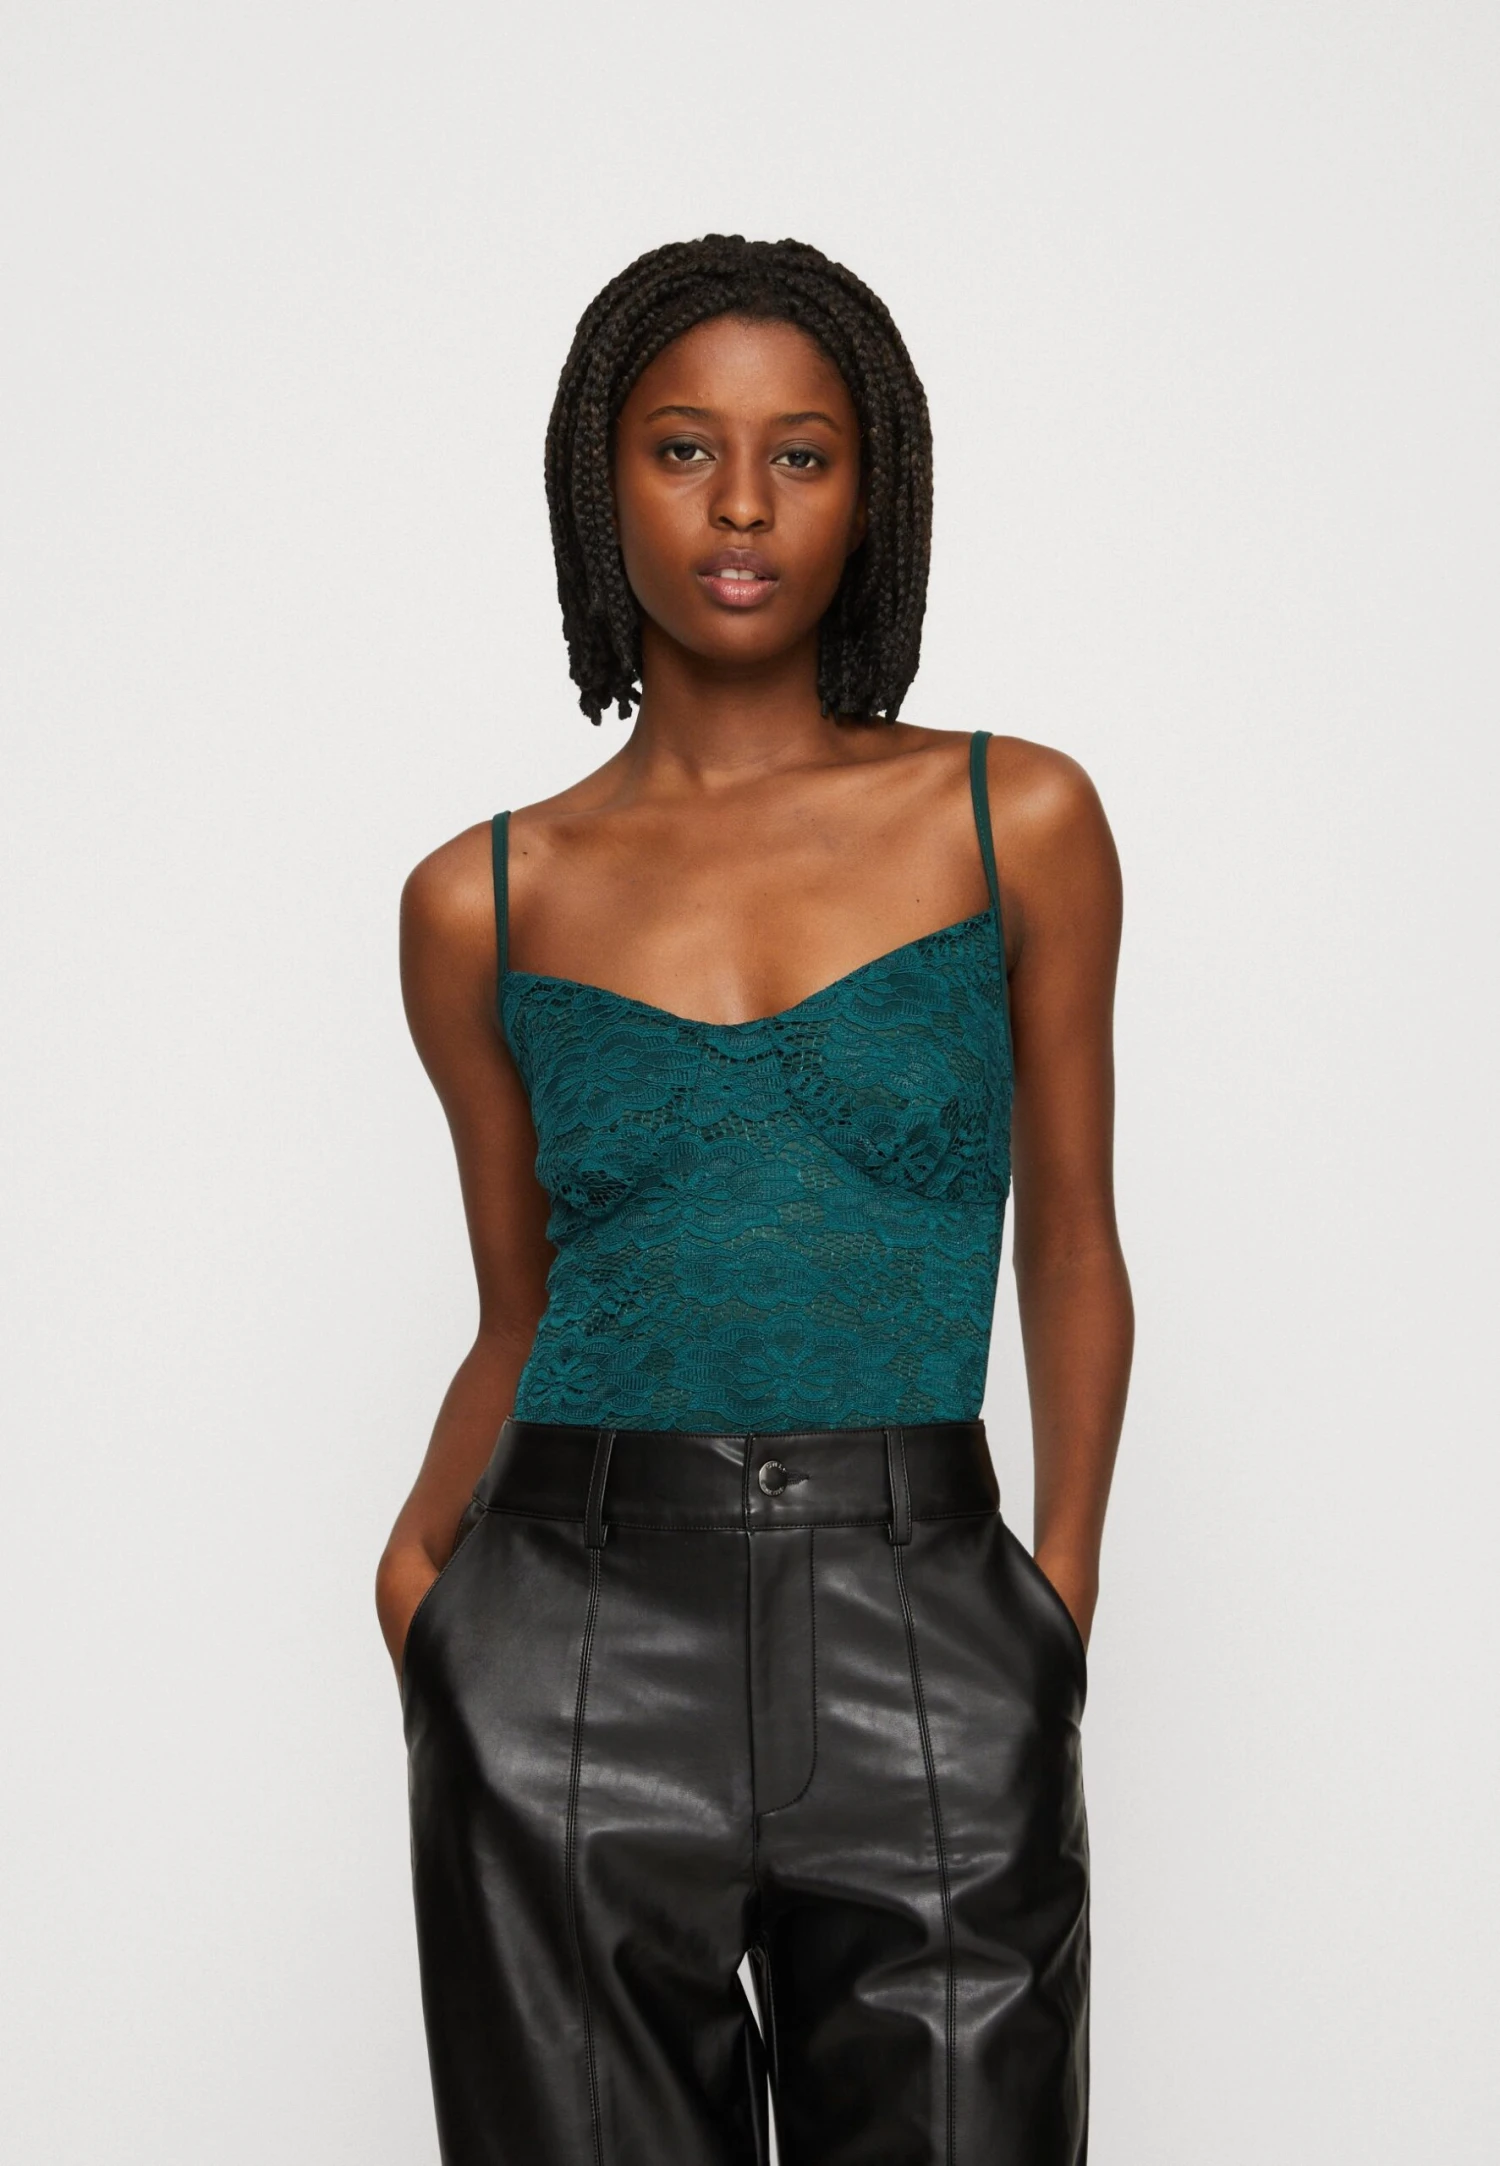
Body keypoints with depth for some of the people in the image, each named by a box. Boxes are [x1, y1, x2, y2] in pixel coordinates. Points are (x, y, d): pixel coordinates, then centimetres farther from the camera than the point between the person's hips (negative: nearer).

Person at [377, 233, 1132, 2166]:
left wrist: (1060, 1583, -3)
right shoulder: (484, 902, 6)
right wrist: (421, 1556, -6)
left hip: (919, 1653, 0)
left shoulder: (1017, 822, 3)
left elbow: (1070, 1248, 8)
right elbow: (520, 1316, 12)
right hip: (572, 1644, 1)